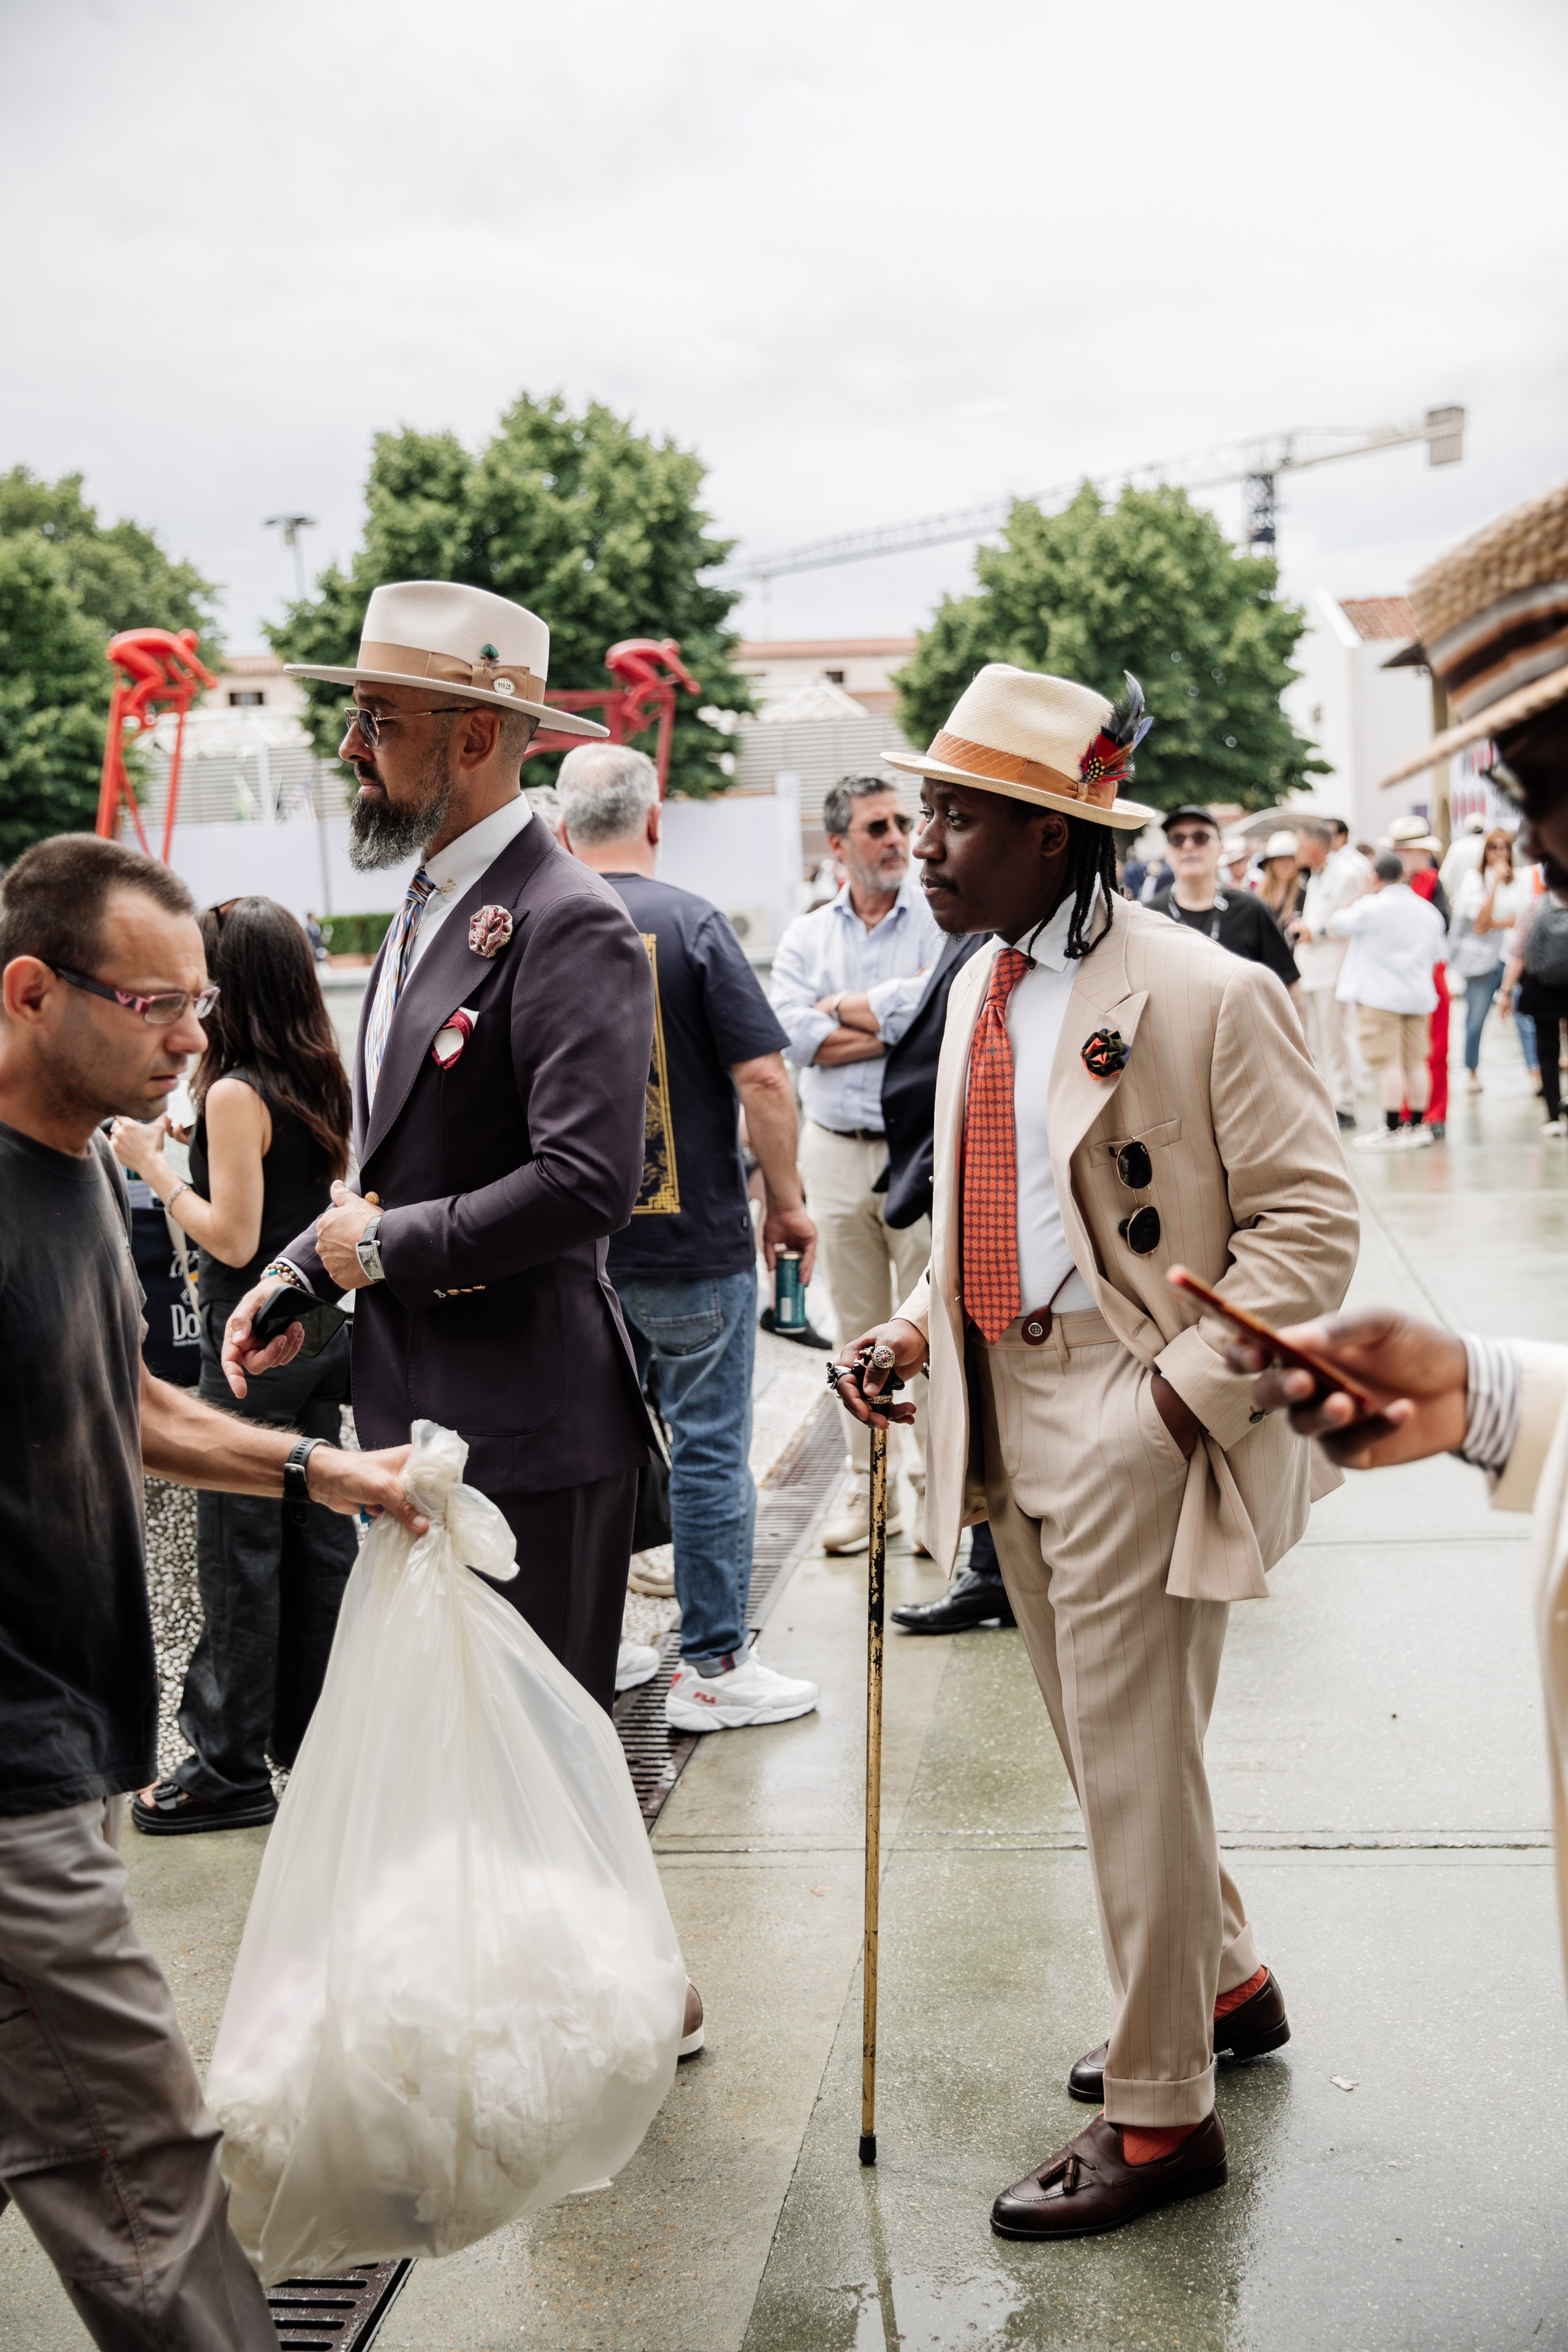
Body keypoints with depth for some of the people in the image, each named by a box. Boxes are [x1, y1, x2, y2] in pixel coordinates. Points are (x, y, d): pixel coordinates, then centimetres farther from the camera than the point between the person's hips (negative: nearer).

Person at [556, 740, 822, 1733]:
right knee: (710, 1452, 5)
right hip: (694, 1242, -4)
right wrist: (788, 1200, -2)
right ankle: (714, 1667, 12)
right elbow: (762, 1076, -14)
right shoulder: (691, 922, -10)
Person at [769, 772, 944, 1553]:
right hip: (835, 1152, 3)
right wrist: (899, 1022, -11)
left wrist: (843, 1008, -6)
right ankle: (868, 1486, 21)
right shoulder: (806, 935, 9)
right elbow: (794, 1034, -7)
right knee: (858, 1331, 11)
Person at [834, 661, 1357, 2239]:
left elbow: (1308, 1224, -14)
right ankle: (1222, 1982, 43)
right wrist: (915, 1332, 5)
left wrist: (1189, 1392, -20)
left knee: (1132, 1764, 2)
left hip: (1133, 1423, -8)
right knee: (1098, 1743, 20)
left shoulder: (1203, 996, -15)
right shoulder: (976, 990, 10)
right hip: (1008, 1404, 8)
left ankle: (1159, 2115, 19)